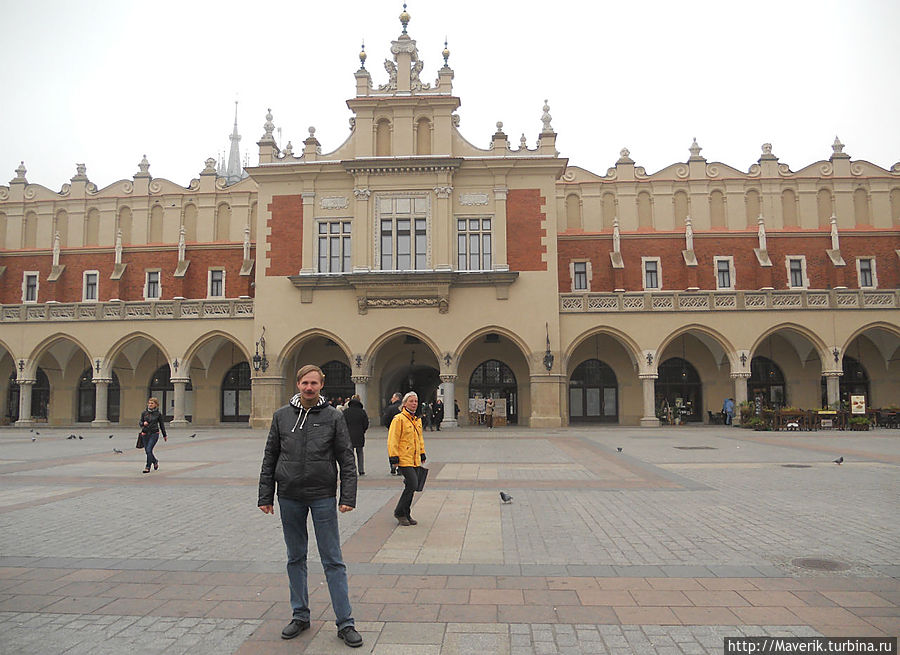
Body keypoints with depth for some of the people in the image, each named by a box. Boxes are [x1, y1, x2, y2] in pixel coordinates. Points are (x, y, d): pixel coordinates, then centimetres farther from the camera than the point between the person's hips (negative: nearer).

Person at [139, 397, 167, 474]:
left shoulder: (158, 413, -1)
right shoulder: (144, 412, 4)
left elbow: (161, 424, 7)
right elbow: (140, 422, 10)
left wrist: (164, 435, 13)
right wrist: (143, 423, -15)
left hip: (154, 433, -4)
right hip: (145, 434, 4)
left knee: (149, 450, -15)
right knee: (147, 451, 10)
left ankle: (148, 467, -6)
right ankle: (155, 461, 38)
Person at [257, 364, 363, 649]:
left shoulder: (333, 416, -2)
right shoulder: (282, 416, 4)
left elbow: (346, 460, -2)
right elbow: (270, 458, 8)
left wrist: (348, 496, -8)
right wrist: (265, 496, 5)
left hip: (323, 497, -2)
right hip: (290, 497, 3)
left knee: (333, 561, 1)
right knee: (295, 559, 14)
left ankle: (345, 622, 9)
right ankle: (300, 615, 29)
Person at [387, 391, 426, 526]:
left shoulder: (417, 420, 14)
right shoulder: (399, 419, -11)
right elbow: (393, 440, -13)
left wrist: (422, 454, 24)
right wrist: (394, 458, -16)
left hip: (415, 460, 8)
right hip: (404, 459, -8)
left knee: (412, 487, 9)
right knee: (412, 485, -14)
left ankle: (405, 514, 22)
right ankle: (400, 512, 3)